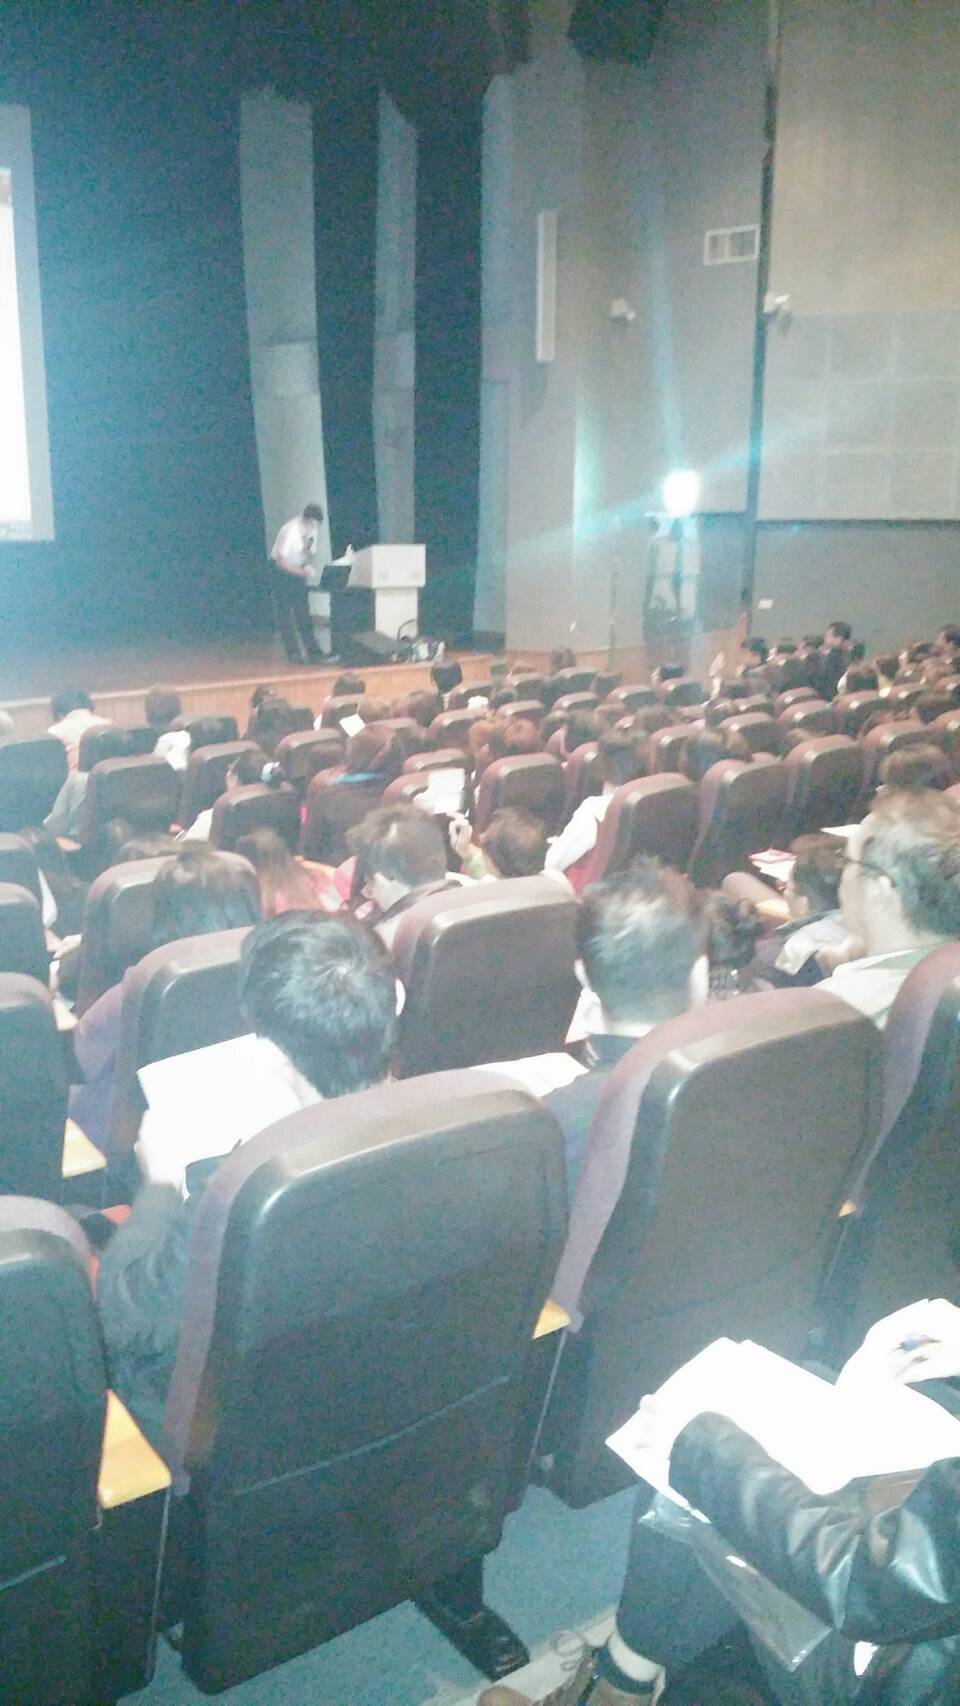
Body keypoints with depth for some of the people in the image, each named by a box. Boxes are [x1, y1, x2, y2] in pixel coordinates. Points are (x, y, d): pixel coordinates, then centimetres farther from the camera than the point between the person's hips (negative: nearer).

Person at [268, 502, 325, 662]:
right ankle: (294, 653, -3)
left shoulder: (314, 529, -10)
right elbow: (281, 561, -28)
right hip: (281, 570, -5)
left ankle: (312, 651, 1)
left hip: (299, 571, 5)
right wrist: (303, 571, -35)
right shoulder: (290, 531, -28)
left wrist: (311, 567, -16)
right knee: (284, 612, -5)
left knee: (303, 612, 3)